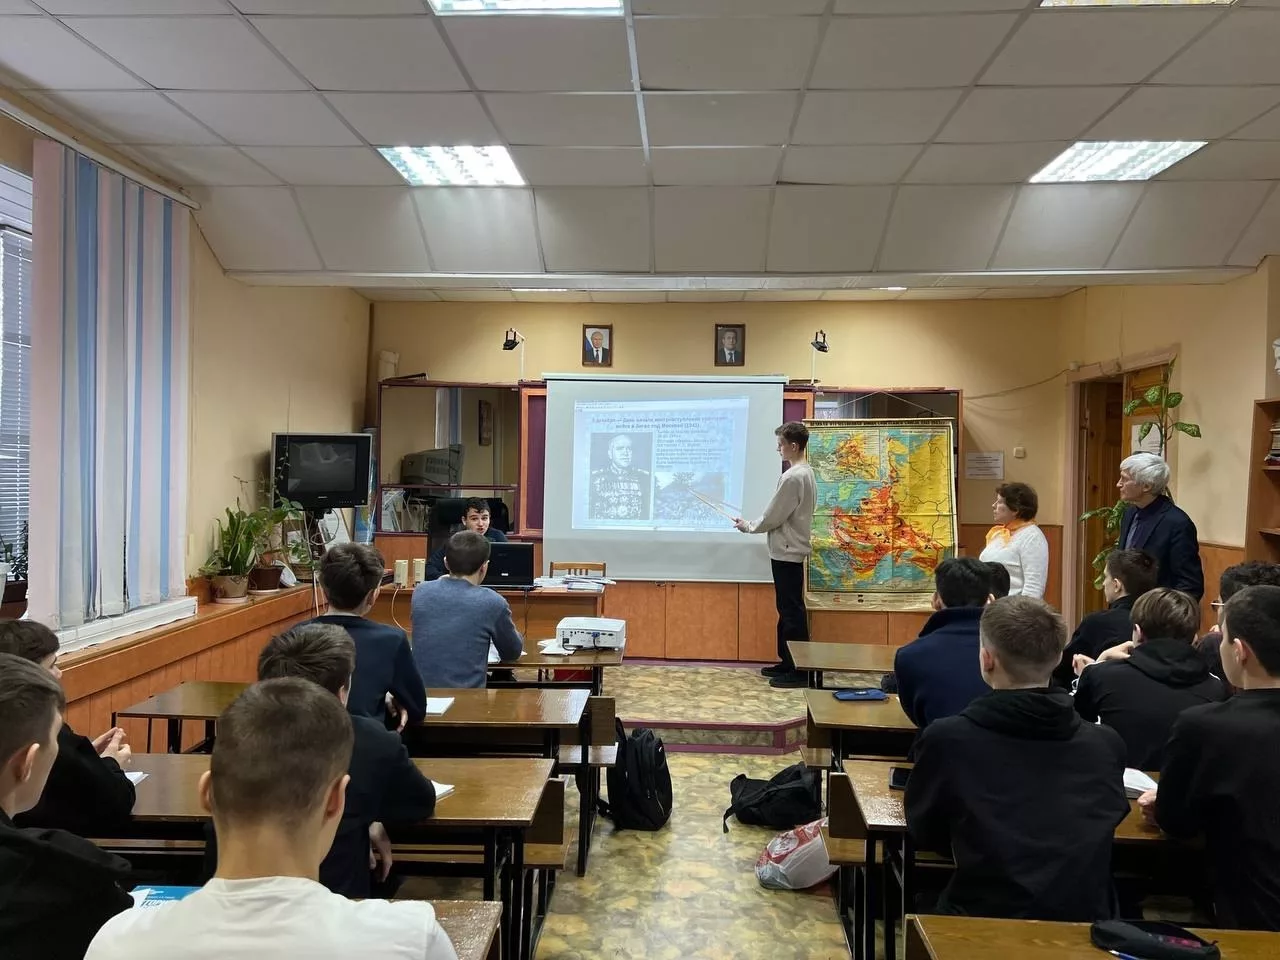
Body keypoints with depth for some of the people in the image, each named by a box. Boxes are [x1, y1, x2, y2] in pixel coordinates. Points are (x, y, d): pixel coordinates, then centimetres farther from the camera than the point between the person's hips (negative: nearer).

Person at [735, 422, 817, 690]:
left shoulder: (792, 477, -20)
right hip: (791, 550, 10)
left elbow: (774, 516, -16)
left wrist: (748, 526, 0)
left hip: (787, 552, -10)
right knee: (787, 609, 15)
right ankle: (787, 662, 23)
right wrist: (754, 524, 16)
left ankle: (799, 671, 1)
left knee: (791, 610, -5)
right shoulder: (806, 473, 12)